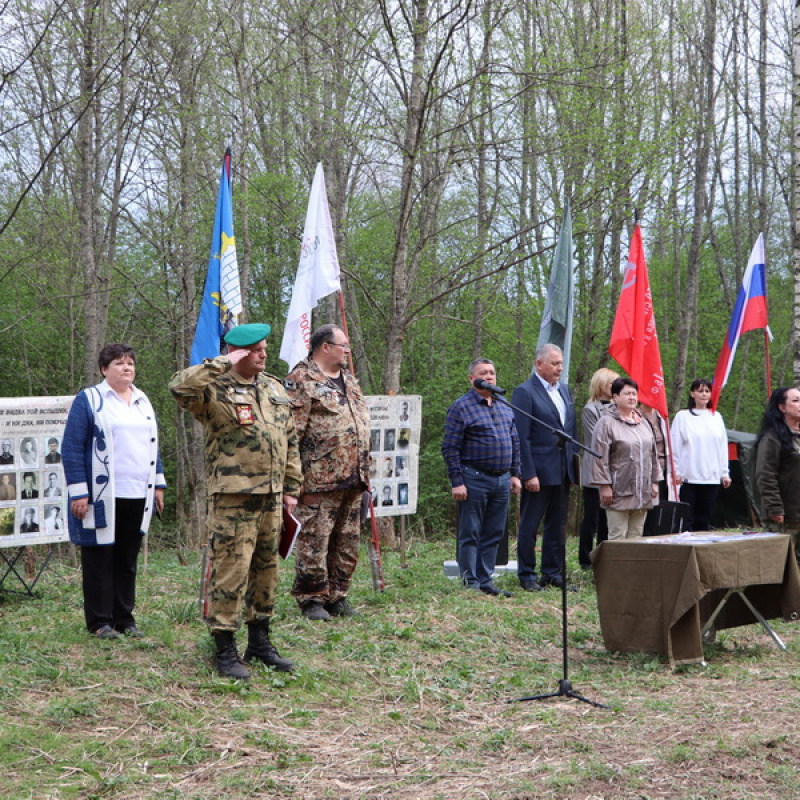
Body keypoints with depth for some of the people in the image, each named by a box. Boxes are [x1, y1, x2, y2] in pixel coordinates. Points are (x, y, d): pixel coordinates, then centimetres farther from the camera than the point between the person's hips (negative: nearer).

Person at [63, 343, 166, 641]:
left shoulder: (142, 402, 16)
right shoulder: (89, 400, -3)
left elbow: (152, 446, 23)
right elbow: (71, 448, -8)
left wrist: (158, 484, 16)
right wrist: (79, 493, -14)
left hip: (137, 497, 6)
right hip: (102, 497, -5)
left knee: (128, 560, 10)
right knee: (100, 559, 0)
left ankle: (124, 617, 18)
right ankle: (100, 622, 8)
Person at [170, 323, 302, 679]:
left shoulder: (275, 389, 15)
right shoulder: (215, 390, -8)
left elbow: (290, 442, 20)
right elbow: (180, 387, -29)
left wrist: (291, 487, 15)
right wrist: (223, 364, -22)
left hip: (272, 496, 7)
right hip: (233, 497, -7)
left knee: (266, 569, 14)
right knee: (230, 570, -6)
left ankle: (259, 641, 27)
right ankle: (225, 650, 2)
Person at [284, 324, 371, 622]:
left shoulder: (349, 380, 20)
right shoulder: (301, 380, -7)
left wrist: (364, 469, 21)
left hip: (353, 480, 8)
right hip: (320, 480, -8)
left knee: (347, 542, 11)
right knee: (314, 541, -5)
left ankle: (337, 596, 20)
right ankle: (311, 599, 4)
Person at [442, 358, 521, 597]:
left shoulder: (505, 407, 15)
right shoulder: (461, 407, -6)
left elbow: (514, 443, 21)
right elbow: (450, 448, -10)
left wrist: (515, 474, 13)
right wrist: (457, 482, -14)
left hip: (502, 480, 7)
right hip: (474, 480, -7)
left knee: (494, 534, 10)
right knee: (470, 535, -2)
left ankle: (486, 581, 17)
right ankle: (471, 584, 3)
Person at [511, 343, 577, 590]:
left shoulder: (564, 390, 14)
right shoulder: (525, 392, -10)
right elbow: (522, 437, -13)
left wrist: (574, 465, 10)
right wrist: (528, 474, -17)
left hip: (563, 471, 7)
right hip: (539, 471, -7)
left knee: (558, 525, 12)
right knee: (529, 526, 2)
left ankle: (553, 572, 21)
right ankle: (527, 575, 10)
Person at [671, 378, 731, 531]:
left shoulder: (716, 417, 13)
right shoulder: (682, 417, 1)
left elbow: (723, 447, 14)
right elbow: (675, 447, -1)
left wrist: (725, 473, 11)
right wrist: (676, 471, -7)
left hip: (712, 477, 4)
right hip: (688, 477, -4)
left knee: (704, 519, 7)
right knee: (687, 519, -4)